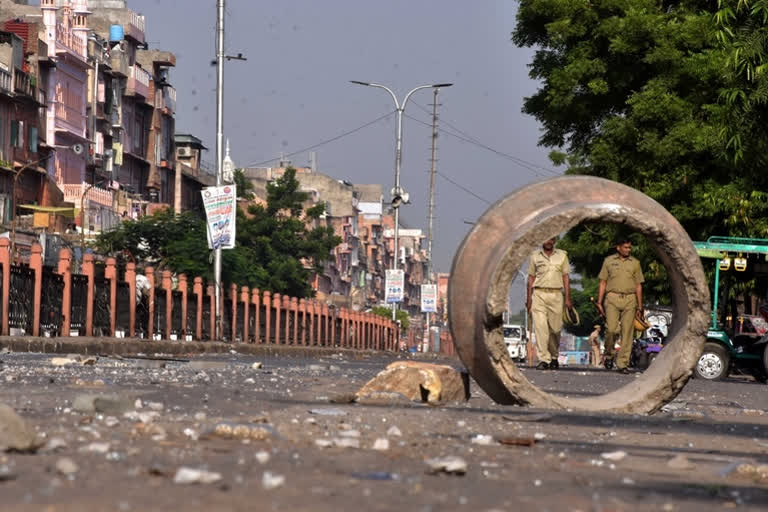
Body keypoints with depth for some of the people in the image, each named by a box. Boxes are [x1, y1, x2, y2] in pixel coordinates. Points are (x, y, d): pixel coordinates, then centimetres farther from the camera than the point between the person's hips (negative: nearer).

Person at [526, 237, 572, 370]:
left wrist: (568, 298, 2)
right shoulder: (535, 256, 11)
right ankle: (544, 360, -13)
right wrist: (528, 298, 4)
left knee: (555, 329, 3)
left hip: (556, 294, 1)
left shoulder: (562, 255, 11)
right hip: (539, 294, -1)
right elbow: (531, 278, 12)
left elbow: (566, 277, 9)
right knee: (540, 327, -11)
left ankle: (554, 357, 22)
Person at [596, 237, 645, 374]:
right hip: (612, 297, -1)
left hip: (630, 299, 1)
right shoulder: (609, 261, 10)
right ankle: (609, 354, 11)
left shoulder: (635, 263, 14)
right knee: (611, 328, -14)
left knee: (627, 332, -4)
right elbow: (602, 283, 10)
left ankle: (623, 363, -1)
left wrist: (639, 307, 9)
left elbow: (638, 286, 14)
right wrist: (599, 302, 2)